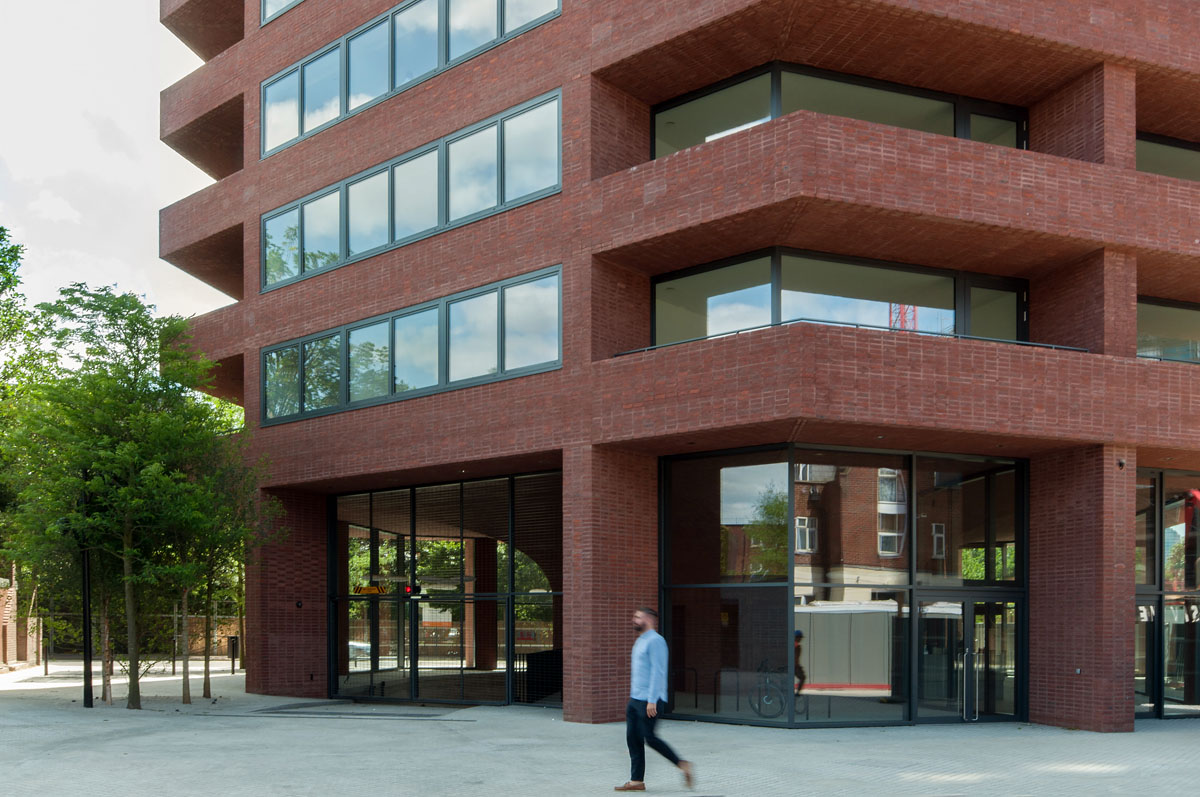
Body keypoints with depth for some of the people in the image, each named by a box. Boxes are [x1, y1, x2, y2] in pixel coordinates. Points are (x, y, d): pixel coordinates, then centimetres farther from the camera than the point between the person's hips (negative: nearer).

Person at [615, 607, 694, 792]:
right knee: (633, 738, 5)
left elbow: (657, 671, -19)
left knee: (649, 737, -9)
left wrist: (652, 700, -23)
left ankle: (682, 764, 3)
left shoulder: (655, 641, -12)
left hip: (648, 700, -10)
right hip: (635, 699, 10)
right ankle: (636, 781, 6)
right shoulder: (640, 641, 18)